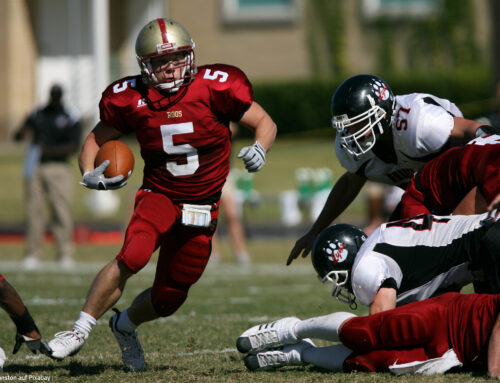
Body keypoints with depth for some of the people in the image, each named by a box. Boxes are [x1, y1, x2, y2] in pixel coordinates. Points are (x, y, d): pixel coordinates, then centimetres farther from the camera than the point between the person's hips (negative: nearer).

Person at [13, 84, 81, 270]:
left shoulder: (71, 117, 2)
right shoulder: (37, 114, 12)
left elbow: (74, 146, -5)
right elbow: (17, 137, 11)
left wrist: (50, 150, -18)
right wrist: (22, 132, -13)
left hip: (59, 168, -3)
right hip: (35, 168, 3)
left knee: (62, 211, -8)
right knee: (34, 210, 1)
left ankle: (65, 255, -4)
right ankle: (32, 255, 5)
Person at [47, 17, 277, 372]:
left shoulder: (214, 88, -11)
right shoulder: (131, 99, -7)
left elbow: (265, 123, -3)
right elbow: (96, 140, 7)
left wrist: (259, 149, -25)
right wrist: (89, 175, -14)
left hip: (201, 208, 1)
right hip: (158, 195, -1)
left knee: (170, 297, 6)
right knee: (133, 257, -31)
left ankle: (125, 325, 40)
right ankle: (80, 332, -19)